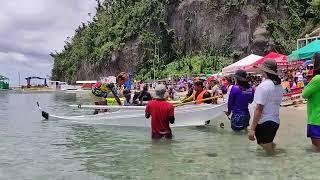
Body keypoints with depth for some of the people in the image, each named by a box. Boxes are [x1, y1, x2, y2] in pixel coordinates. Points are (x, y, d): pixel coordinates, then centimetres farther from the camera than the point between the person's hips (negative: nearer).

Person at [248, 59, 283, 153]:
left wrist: (252, 128, -21)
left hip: (264, 123, -8)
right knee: (269, 148, 26)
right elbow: (276, 104, 12)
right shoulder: (279, 85, 7)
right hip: (275, 121, 8)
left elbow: (259, 109, -22)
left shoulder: (263, 86, -17)